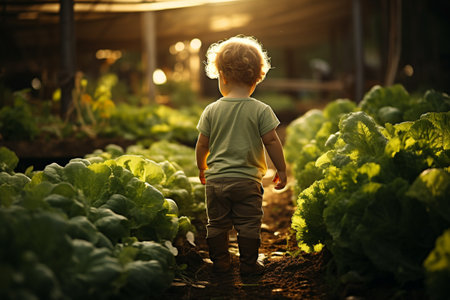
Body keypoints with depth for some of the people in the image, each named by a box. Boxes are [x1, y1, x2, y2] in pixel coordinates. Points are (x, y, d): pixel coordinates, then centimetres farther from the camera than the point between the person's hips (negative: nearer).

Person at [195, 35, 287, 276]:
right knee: (248, 225, 7)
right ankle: (248, 263, 12)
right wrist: (281, 169, 4)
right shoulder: (261, 110, -7)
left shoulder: (211, 110, -1)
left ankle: (219, 261, 22)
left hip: (216, 179, 2)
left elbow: (202, 145, 4)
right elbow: (272, 142, -8)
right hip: (247, 180, -2)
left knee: (217, 224, 14)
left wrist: (201, 168, 21)